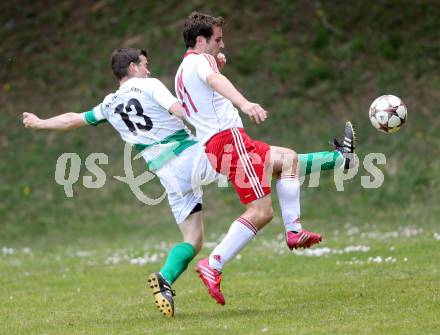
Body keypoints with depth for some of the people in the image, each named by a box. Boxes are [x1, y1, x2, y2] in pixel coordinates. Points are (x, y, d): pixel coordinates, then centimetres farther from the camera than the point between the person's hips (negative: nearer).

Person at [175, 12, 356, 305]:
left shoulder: (183, 72, 25)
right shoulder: (200, 61, -5)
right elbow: (216, 81, -29)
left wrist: (218, 65, 32)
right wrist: (245, 104, -48)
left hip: (213, 145, 10)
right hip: (229, 137, -10)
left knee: (287, 158, 23)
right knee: (261, 212, -15)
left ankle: (293, 229, 9)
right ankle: (213, 266, -21)